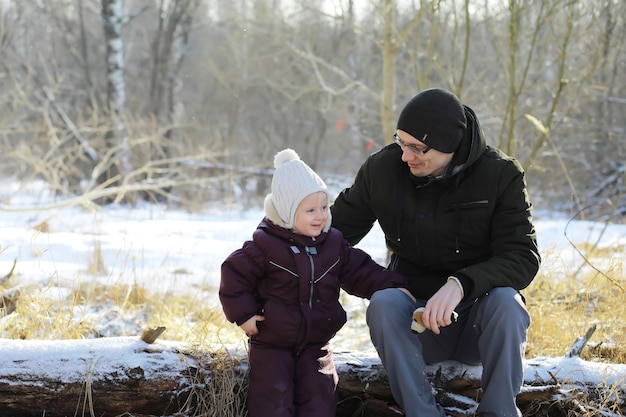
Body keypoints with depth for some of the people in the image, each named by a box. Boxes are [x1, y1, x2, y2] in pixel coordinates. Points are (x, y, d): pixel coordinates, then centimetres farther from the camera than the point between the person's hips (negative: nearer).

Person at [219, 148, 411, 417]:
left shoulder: (334, 244, 0)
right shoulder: (266, 245, -14)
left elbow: (361, 272, 6)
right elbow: (235, 274, -9)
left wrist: (393, 286, -5)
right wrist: (243, 313, -13)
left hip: (316, 342, 4)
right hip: (271, 343, -4)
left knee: (319, 394, -1)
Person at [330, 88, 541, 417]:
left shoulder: (501, 176, -11)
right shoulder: (382, 168, -4)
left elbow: (523, 258, -19)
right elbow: (337, 230, 7)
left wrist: (461, 284, -37)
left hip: (479, 320, -1)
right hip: (414, 316, 2)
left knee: (504, 301, -34)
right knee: (382, 304, -31)